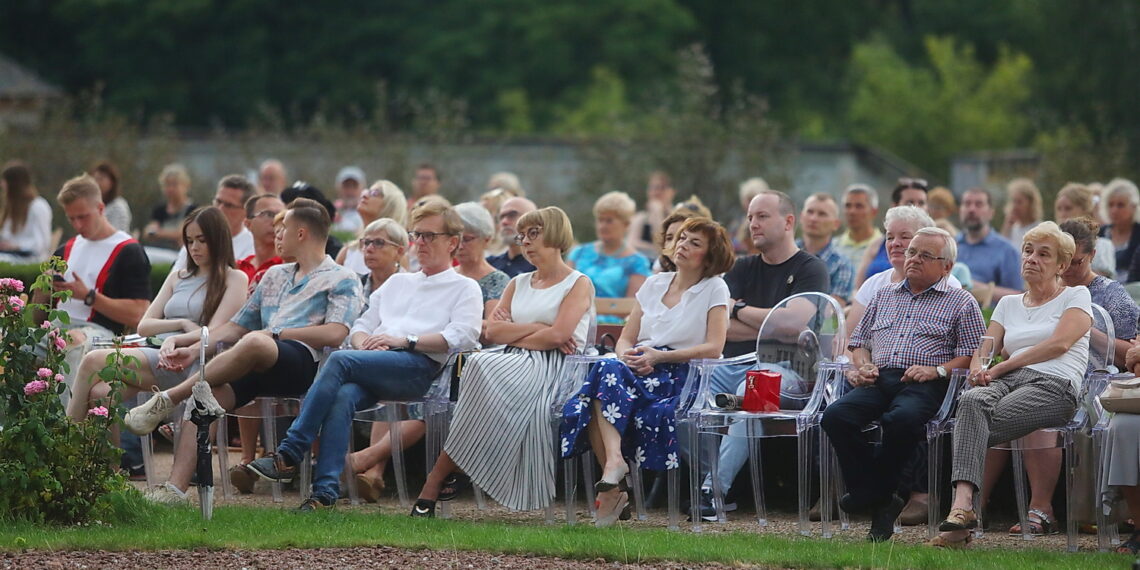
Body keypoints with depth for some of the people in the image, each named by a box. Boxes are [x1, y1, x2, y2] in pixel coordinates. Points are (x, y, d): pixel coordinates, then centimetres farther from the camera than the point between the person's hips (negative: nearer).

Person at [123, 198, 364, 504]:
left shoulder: (342, 280, 10)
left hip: (305, 363, -7)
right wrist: (194, 349, 15)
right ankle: (176, 488, -33)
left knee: (253, 343, -39)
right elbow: (236, 327, 30)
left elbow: (335, 333, -7)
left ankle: (166, 400, -28)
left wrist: (275, 334, -6)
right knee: (202, 397, -23)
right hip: (262, 371, 7)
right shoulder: (275, 276, 33)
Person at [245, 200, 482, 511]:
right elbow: (362, 325, 27)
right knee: (342, 397, -32)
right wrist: (365, 342, 2)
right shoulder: (397, 282, 35)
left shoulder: (465, 288, 16)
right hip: (373, 365, 5)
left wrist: (405, 340, -11)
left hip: (418, 367, -5)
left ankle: (289, 454, -32)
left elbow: (462, 337, -2)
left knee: (339, 361, -30)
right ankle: (325, 491, -41)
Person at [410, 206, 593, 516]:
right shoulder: (518, 284, 26)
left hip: (551, 366, -5)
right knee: (479, 365, -33)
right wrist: (536, 329, -2)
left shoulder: (578, 284, 7)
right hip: (515, 363, 5)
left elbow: (558, 335, -9)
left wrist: (513, 334, 0)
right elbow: (492, 332, 10)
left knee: (486, 370, -34)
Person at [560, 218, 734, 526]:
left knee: (607, 373, -34)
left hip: (682, 376, -5)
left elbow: (714, 347, -5)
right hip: (640, 371, 5)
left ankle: (613, 460, -38)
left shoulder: (714, 289, 7)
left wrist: (659, 356, -14)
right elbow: (625, 339, 18)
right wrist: (627, 356, -7)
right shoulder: (655, 284, 22)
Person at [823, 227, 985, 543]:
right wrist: (862, 365, 8)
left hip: (925, 385, -4)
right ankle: (880, 502, -21)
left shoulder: (961, 303, 13)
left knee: (903, 418, -41)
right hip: (879, 379, 4)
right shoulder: (884, 296, 29)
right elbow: (859, 341, 31)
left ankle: (874, 490, -17)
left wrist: (938, 370, -12)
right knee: (835, 415, -28)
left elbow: (973, 354, 3)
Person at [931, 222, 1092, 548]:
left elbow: (1060, 344, -3)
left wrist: (1000, 367, -6)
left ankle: (962, 505, -36)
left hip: (1053, 386, -4)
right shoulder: (1009, 304, 29)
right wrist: (978, 369, -6)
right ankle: (963, 504, -49)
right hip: (1007, 384, 4)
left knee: (973, 423, -32)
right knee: (972, 400, -35)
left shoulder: (1076, 296, 13)